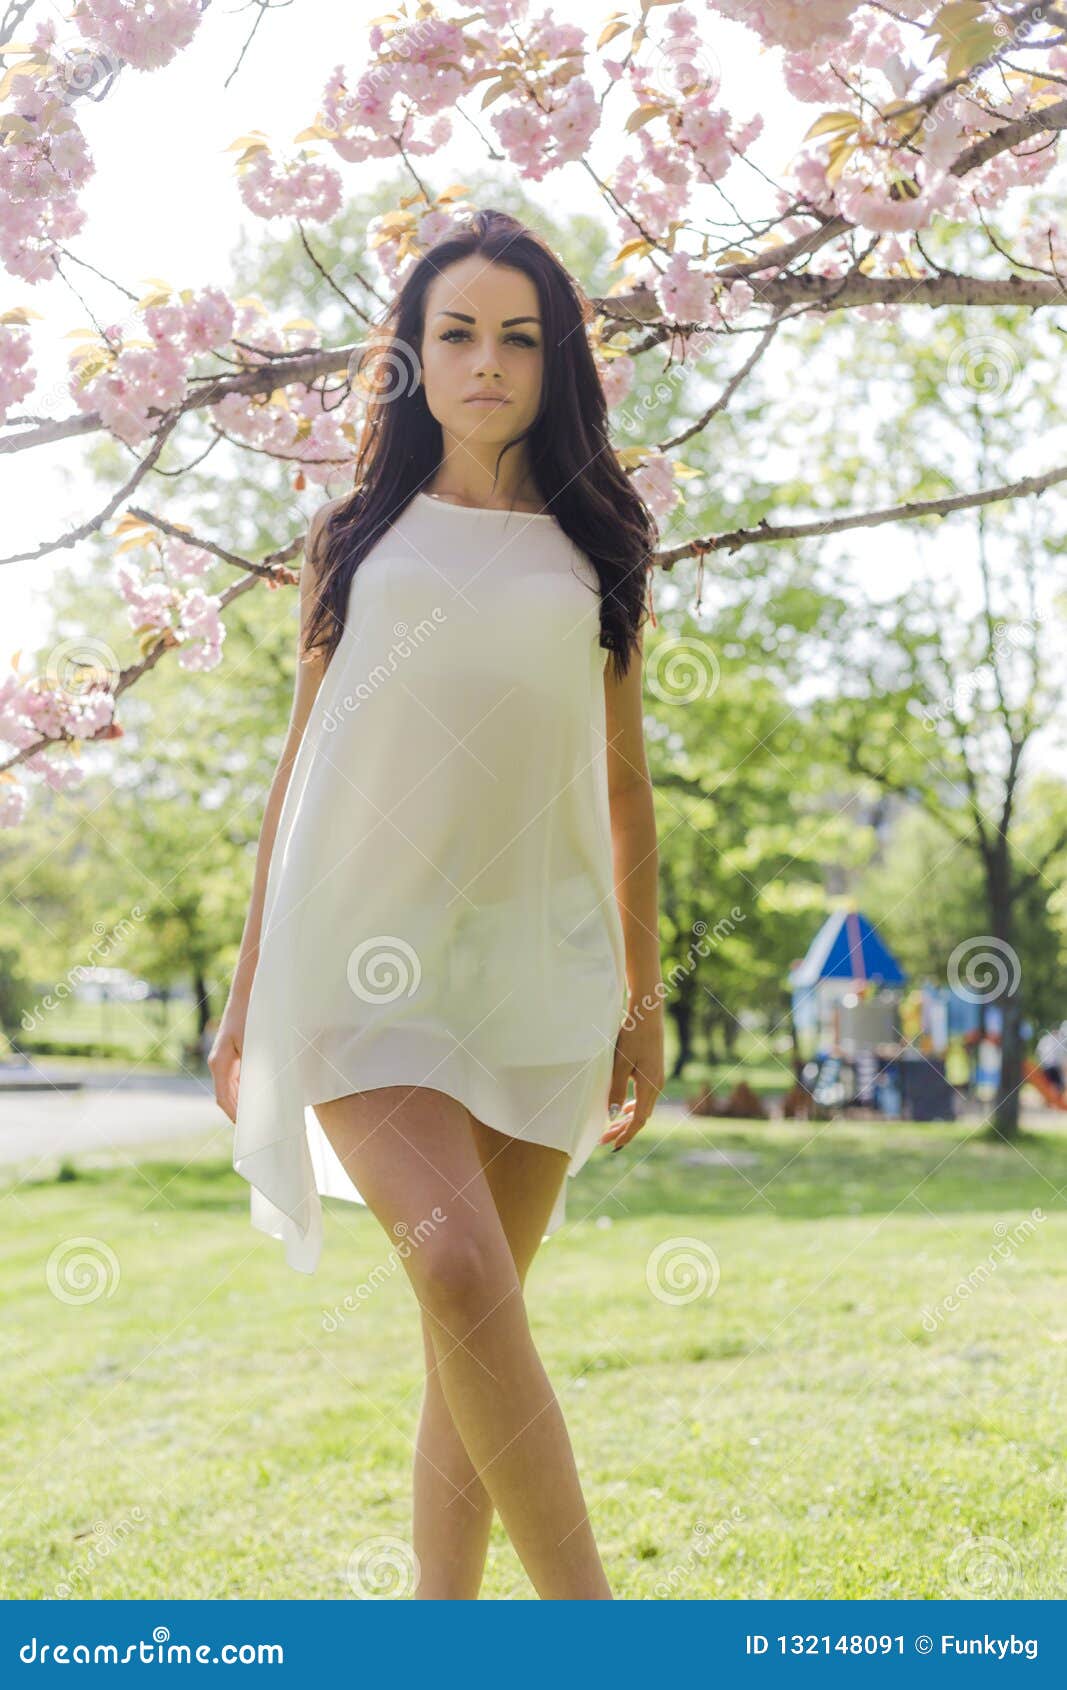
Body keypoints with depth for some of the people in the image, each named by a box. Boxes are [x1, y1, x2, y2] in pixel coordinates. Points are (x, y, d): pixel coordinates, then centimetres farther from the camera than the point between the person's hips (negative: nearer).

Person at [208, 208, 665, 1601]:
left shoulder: (596, 550, 13)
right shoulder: (358, 537, 12)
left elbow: (624, 783, 16)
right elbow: (301, 759, 13)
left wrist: (643, 995, 12)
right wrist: (247, 988, 10)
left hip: (534, 962, 2)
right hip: (367, 948, -1)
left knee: (476, 1315, 2)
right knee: (458, 1267, -21)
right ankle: (587, 1618, -17)